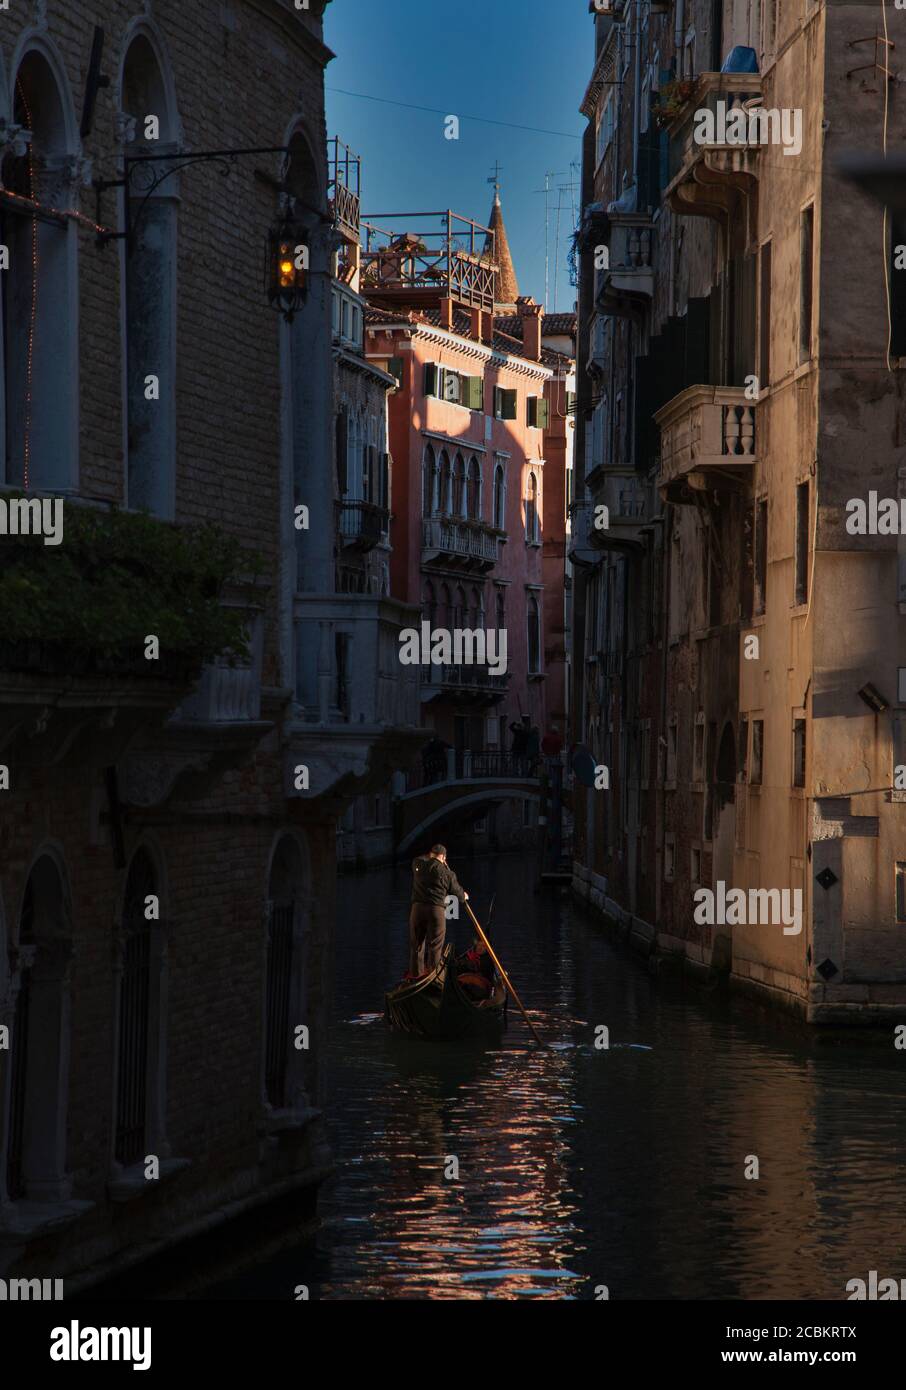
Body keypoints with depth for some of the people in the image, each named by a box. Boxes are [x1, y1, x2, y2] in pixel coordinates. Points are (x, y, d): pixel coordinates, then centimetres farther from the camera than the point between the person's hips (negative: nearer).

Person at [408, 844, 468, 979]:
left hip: (417, 907, 3)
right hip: (436, 908, -3)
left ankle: (415, 973, 10)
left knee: (416, 942, 11)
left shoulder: (418, 864, 6)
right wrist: (464, 896, 32)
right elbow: (456, 890, 12)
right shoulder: (446, 872, 0)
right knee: (435, 944, 2)